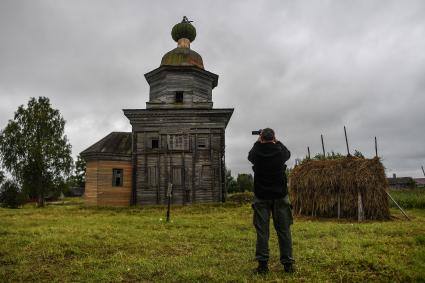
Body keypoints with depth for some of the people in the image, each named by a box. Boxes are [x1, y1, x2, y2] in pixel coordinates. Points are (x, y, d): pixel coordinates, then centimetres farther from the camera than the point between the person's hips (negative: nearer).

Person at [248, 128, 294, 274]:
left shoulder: (257, 153, -6)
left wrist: (257, 142, 26)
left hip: (261, 197, 0)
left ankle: (263, 264, 3)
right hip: (280, 196, 0)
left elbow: (250, 156, 19)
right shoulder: (280, 152, -7)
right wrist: (277, 142, 27)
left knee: (262, 231, 3)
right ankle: (288, 263, 10)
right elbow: (288, 153, 18)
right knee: (284, 230, 6)